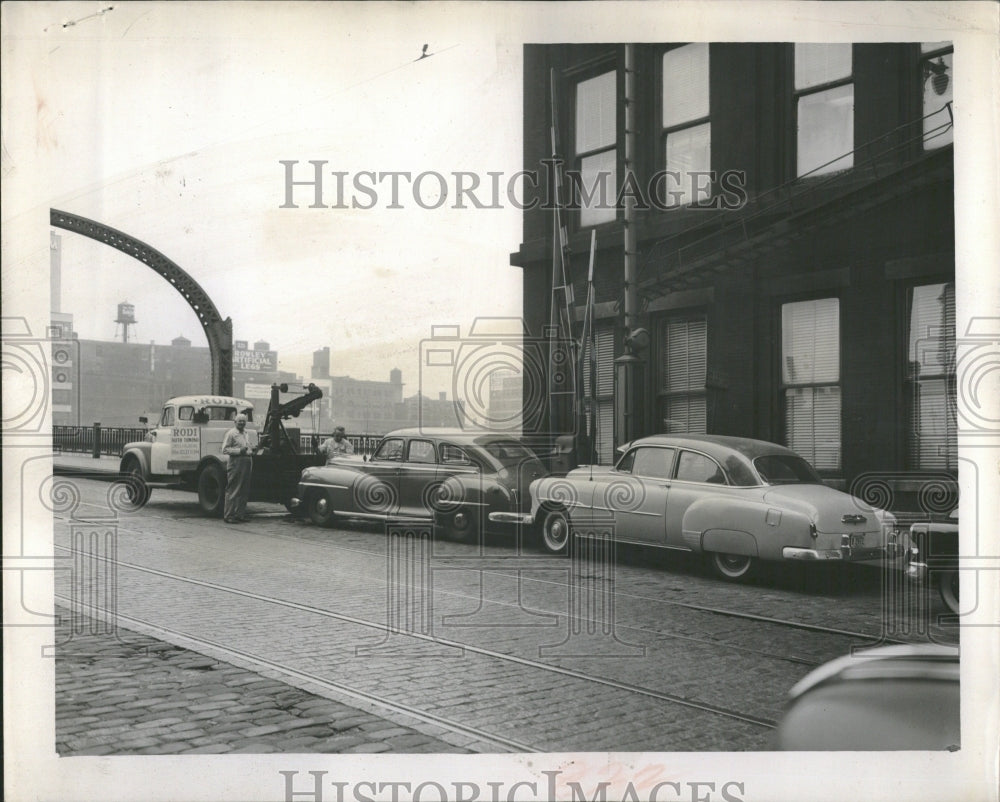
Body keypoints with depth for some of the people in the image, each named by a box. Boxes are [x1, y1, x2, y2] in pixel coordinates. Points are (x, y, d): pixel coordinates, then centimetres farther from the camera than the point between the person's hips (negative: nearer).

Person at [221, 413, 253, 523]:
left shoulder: (245, 435, 22)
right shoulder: (231, 433, -4)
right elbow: (225, 449, -11)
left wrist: (249, 451, 14)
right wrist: (239, 451, -18)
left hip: (246, 463, 8)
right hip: (236, 463, -8)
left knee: (244, 491, 9)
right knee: (233, 491, -7)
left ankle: (240, 514, 15)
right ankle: (229, 516, -5)